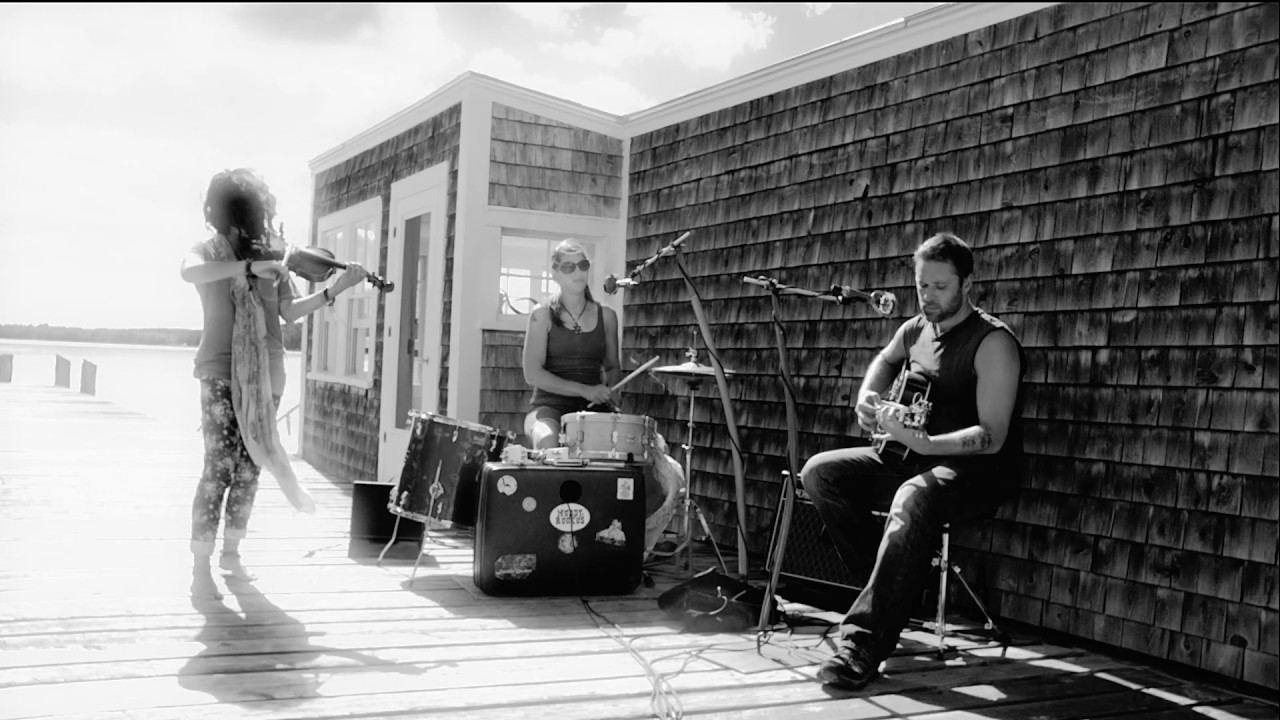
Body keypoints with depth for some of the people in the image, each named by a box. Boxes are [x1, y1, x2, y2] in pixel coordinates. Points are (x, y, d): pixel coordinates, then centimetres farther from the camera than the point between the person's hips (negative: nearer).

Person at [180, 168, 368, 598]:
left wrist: (335, 289, -5)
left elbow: (290, 312, 7)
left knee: (250, 465, 8)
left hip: (266, 373, 4)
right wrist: (248, 265, -31)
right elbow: (190, 272, -23)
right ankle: (200, 566, -4)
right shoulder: (208, 252, 1)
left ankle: (231, 550, 22)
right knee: (220, 465, -10)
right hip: (222, 370, -4)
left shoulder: (271, 257, 12)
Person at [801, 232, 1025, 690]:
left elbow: (992, 437, -22)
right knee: (820, 472, -9)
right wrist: (867, 398, 14)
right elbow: (884, 360, 35)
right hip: (907, 457, 8)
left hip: (976, 469, -8)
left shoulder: (993, 342, -14)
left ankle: (864, 645, -41)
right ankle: (896, 592, -5)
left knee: (915, 498, -41)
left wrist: (923, 441, -35)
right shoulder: (914, 330, 9)